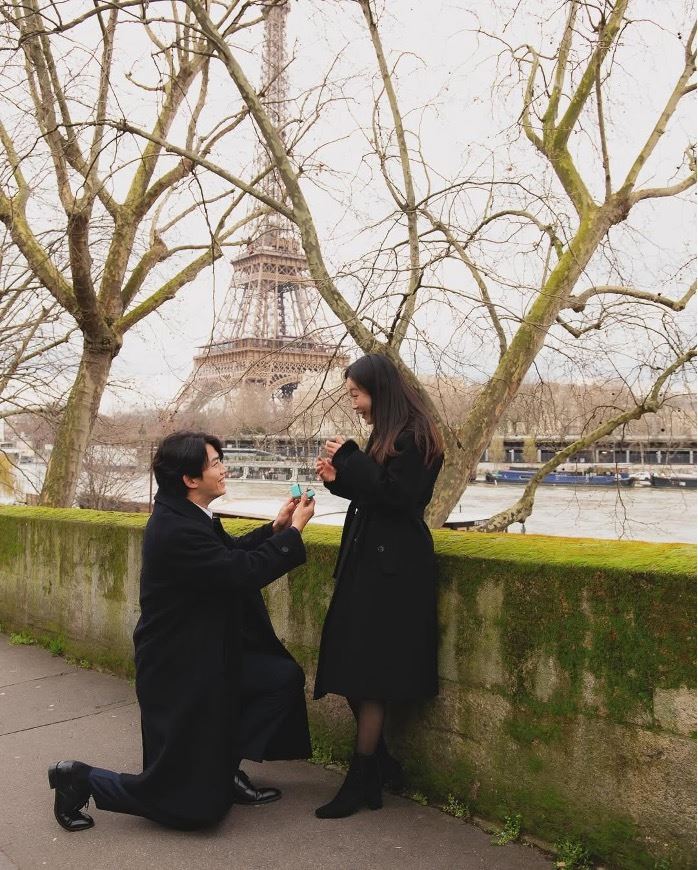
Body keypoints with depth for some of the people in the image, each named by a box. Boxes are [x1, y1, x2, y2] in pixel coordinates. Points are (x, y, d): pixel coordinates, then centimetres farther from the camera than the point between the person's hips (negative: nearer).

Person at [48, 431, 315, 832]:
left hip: (207, 656, 10)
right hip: (178, 674, -10)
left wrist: (275, 528, 1)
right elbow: (242, 571, -28)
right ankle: (81, 779, 13)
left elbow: (231, 551, 15)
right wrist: (293, 532, -18)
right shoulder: (175, 531, -29)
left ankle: (224, 766, 15)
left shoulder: (187, 516, 2)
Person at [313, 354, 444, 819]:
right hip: (369, 559, 9)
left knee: (369, 676, -2)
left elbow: (397, 497, -21)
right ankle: (381, 765, 25)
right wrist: (339, 478, 1)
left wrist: (350, 459, -15)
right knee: (354, 668, 11)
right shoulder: (388, 434, 14)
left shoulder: (413, 437, -13)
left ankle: (362, 782, 10)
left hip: (393, 567, -9)